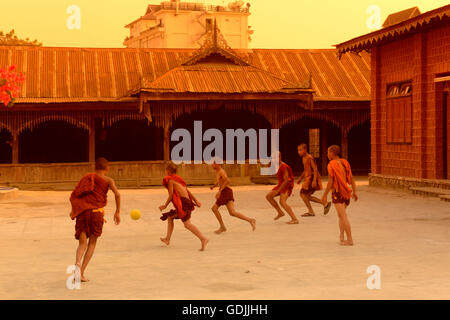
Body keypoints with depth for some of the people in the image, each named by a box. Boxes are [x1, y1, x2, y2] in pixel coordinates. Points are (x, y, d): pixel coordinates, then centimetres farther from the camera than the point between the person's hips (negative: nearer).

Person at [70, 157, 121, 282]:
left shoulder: (86, 178, 19)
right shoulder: (108, 180, 9)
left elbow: (73, 195, 13)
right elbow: (117, 193, -8)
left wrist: (73, 210, 24)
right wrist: (117, 212, -2)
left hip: (82, 212, 3)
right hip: (97, 212, -2)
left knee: (82, 243, 5)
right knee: (92, 243, 11)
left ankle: (77, 264, -26)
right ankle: (81, 273, 2)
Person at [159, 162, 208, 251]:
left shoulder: (170, 180, -1)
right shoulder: (178, 179, 23)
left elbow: (171, 195, -6)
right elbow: (188, 191, 19)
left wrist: (165, 206, 4)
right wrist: (196, 201, 15)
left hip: (183, 202, -10)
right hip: (188, 201, 10)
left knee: (187, 224, -17)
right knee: (170, 217, 23)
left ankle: (203, 239, -28)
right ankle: (167, 239, 29)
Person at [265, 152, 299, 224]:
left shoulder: (283, 167, -22)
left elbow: (286, 180, -25)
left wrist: (278, 190, -24)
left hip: (286, 186, -10)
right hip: (281, 185, 10)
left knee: (282, 202, -25)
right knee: (268, 196, 6)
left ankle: (295, 219, -25)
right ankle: (280, 213, 12)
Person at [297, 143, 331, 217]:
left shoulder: (310, 158, -16)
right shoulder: (304, 158, 13)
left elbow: (315, 169, -21)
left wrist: (314, 180, -28)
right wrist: (300, 178, 22)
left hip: (312, 179, -10)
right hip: (308, 178, 10)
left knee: (302, 193, -10)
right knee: (306, 196, 11)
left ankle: (311, 212, -2)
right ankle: (325, 204, 14)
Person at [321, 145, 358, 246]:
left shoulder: (331, 165, -12)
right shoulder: (345, 162, 9)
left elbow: (330, 182, -15)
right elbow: (351, 178, 9)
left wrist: (325, 195, -9)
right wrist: (354, 192, 14)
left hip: (337, 192, -7)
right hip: (346, 192, 7)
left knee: (343, 216, -7)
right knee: (341, 215, 20)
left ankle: (349, 239, -8)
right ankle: (342, 237, 18)